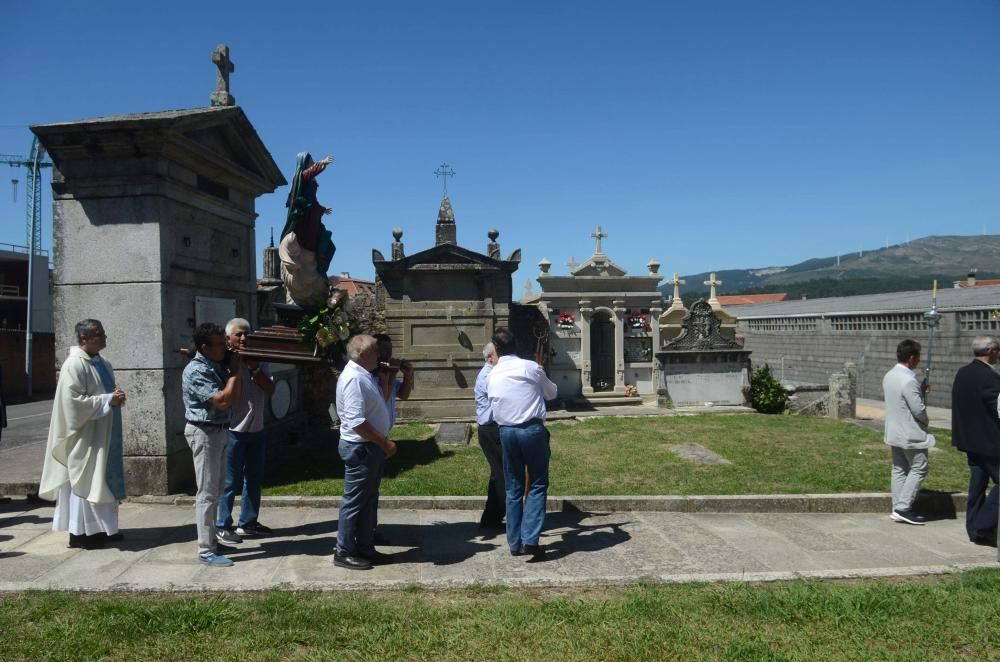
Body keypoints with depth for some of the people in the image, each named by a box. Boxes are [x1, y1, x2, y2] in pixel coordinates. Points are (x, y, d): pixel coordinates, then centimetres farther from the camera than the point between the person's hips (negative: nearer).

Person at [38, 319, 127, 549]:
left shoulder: (103, 363, 10)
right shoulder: (74, 365, -16)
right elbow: (74, 402, -21)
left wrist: (117, 397, -1)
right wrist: (108, 400, -20)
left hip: (104, 435, 9)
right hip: (86, 436, -8)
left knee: (103, 480, 13)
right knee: (84, 482, 0)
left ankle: (101, 527, 22)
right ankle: (79, 532, 10)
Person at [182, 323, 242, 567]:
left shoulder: (217, 366, 8)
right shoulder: (196, 371, -19)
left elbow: (234, 398, 8)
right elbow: (222, 401, -25)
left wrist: (232, 370, -2)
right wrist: (235, 371, -15)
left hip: (220, 430, 9)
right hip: (204, 432, -9)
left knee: (215, 491, 15)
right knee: (207, 493, -5)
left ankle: (211, 540, 25)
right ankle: (206, 551, 1)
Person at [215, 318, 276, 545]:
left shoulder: (258, 361, 8)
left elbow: (270, 389, -3)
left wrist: (254, 368, -14)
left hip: (256, 430, 7)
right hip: (234, 430, -6)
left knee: (254, 479, 15)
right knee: (231, 482, 0)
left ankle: (248, 522, 27)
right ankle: (222, 526, 11)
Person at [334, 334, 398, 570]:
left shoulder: (363, 375, 11)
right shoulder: (354, 378, -21)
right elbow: (356, 422, -26)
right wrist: (385, 443, -22)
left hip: (370, 447, 11)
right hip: (360, 448, -11)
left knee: (369, 501, 17)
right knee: (354, 502, 0)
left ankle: (365, 548, 27)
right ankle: (344, 553, 11)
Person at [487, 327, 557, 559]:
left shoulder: (492, 375, 7)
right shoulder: (530, 367, -4)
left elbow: (493, 405, 13)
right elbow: (552, 393, 10)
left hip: (506, 431, 4)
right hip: (533, 429, -3)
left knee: (513, 487, 13)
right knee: (538, 485, 6)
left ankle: (515, 542, 17)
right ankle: (530, 539, -3)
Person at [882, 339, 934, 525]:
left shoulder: (889, 376, 5)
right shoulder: (909, 381, -24)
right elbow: (919, 410, -20)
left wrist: (921, 391, 11)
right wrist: (925, 421, 0)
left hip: (895, 432, 9)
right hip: (911, 435, -9)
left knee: (899, 469, 12)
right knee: (918, 469, 1)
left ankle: (898, 508, 15)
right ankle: (903, 508, -2)